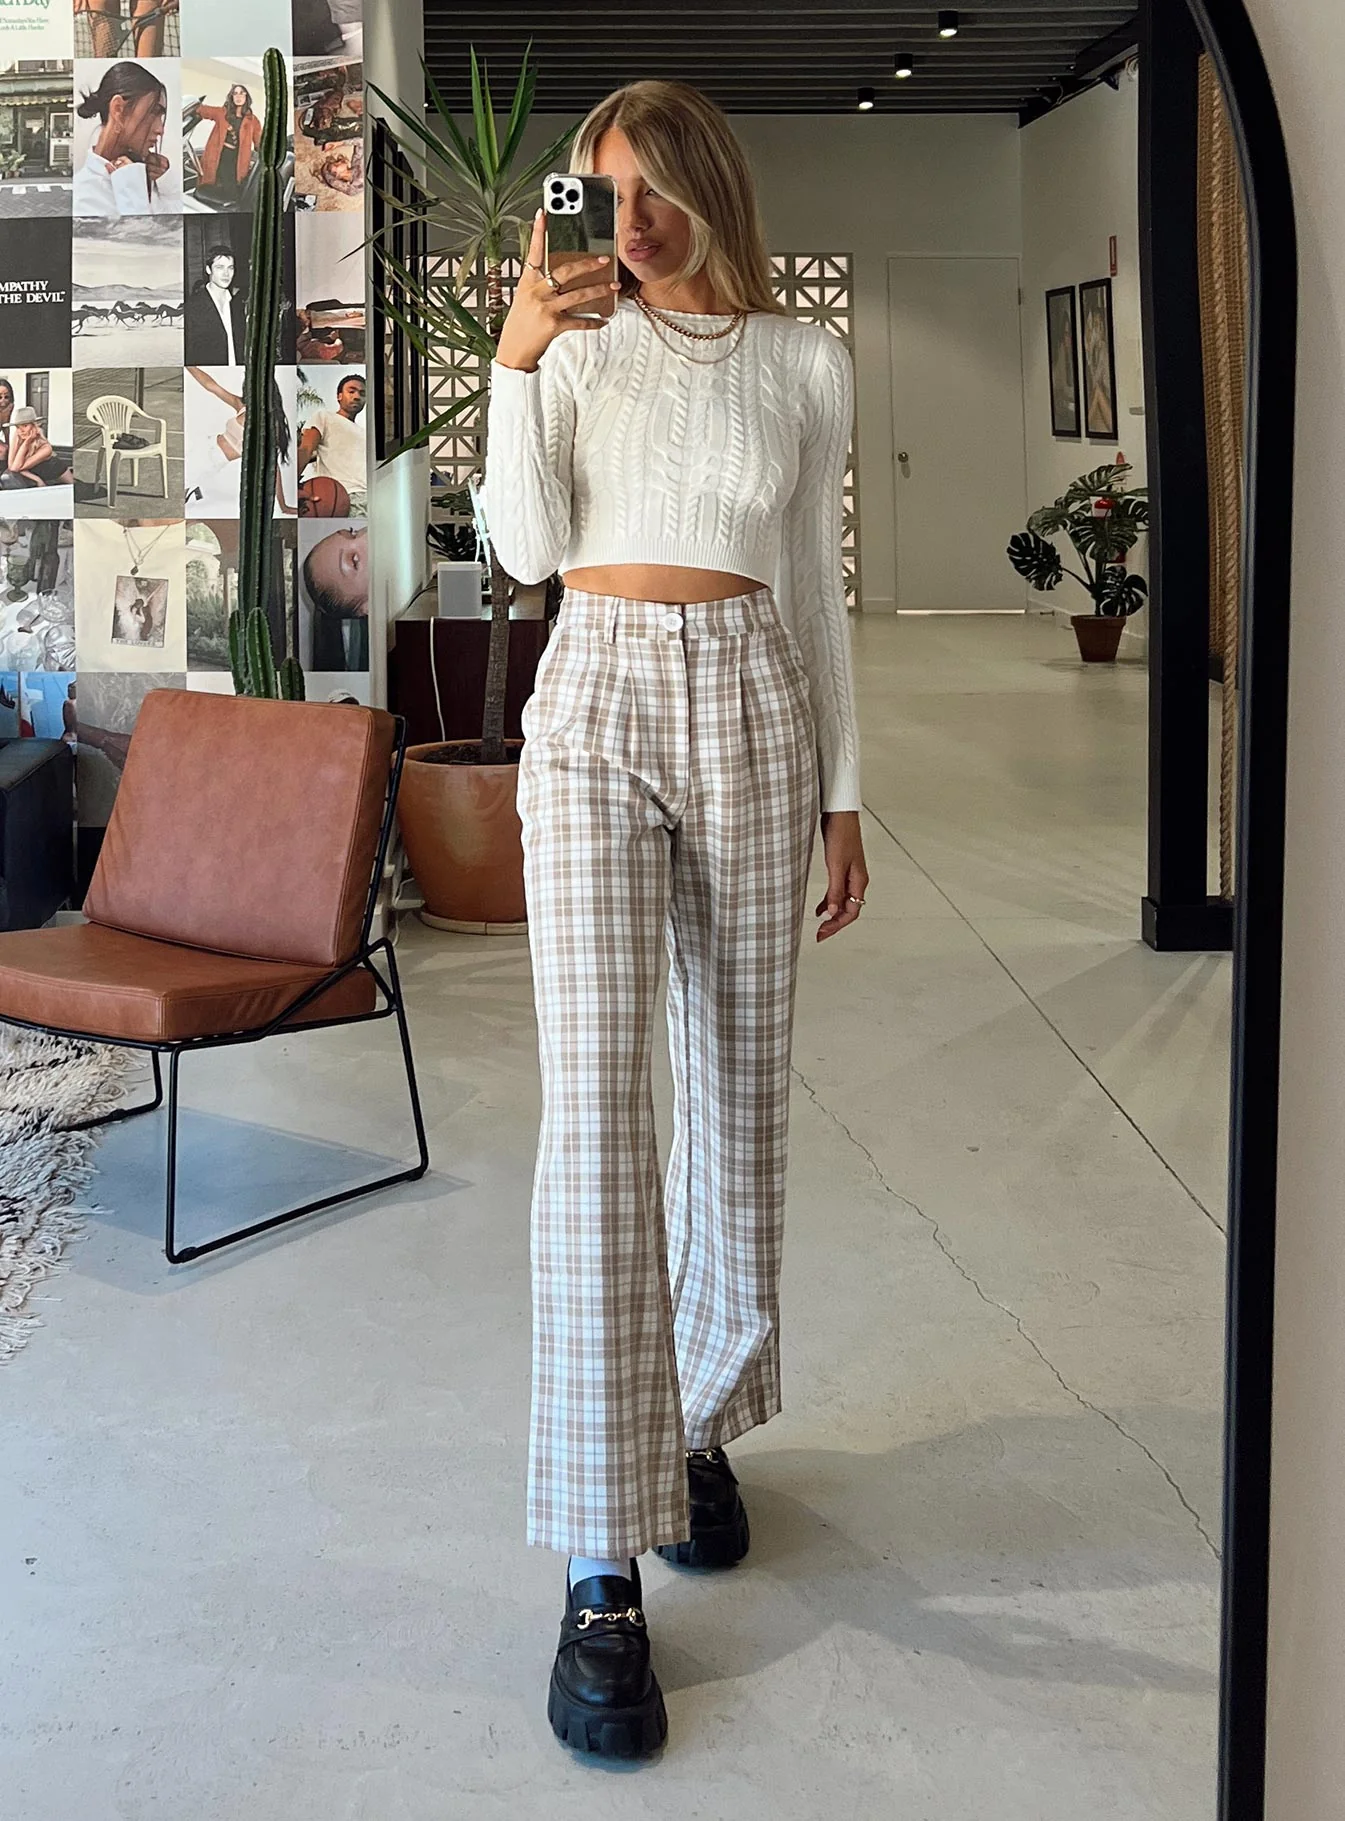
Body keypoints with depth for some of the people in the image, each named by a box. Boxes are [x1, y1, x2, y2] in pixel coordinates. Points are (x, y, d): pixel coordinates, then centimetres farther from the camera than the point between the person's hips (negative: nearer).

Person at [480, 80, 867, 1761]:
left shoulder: (805, 366, 9)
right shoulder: (582, 341, 8)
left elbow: (814, 591, 12)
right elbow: (529, 548, -3)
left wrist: (842, 794, 10)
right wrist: (518, 360, -13)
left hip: (749, 714, 2)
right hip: (596, 707, -2)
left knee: (737, 1096, 6)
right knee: (595, 1103, -12)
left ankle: (698, 1425, 28)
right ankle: (601, 1572, -11)